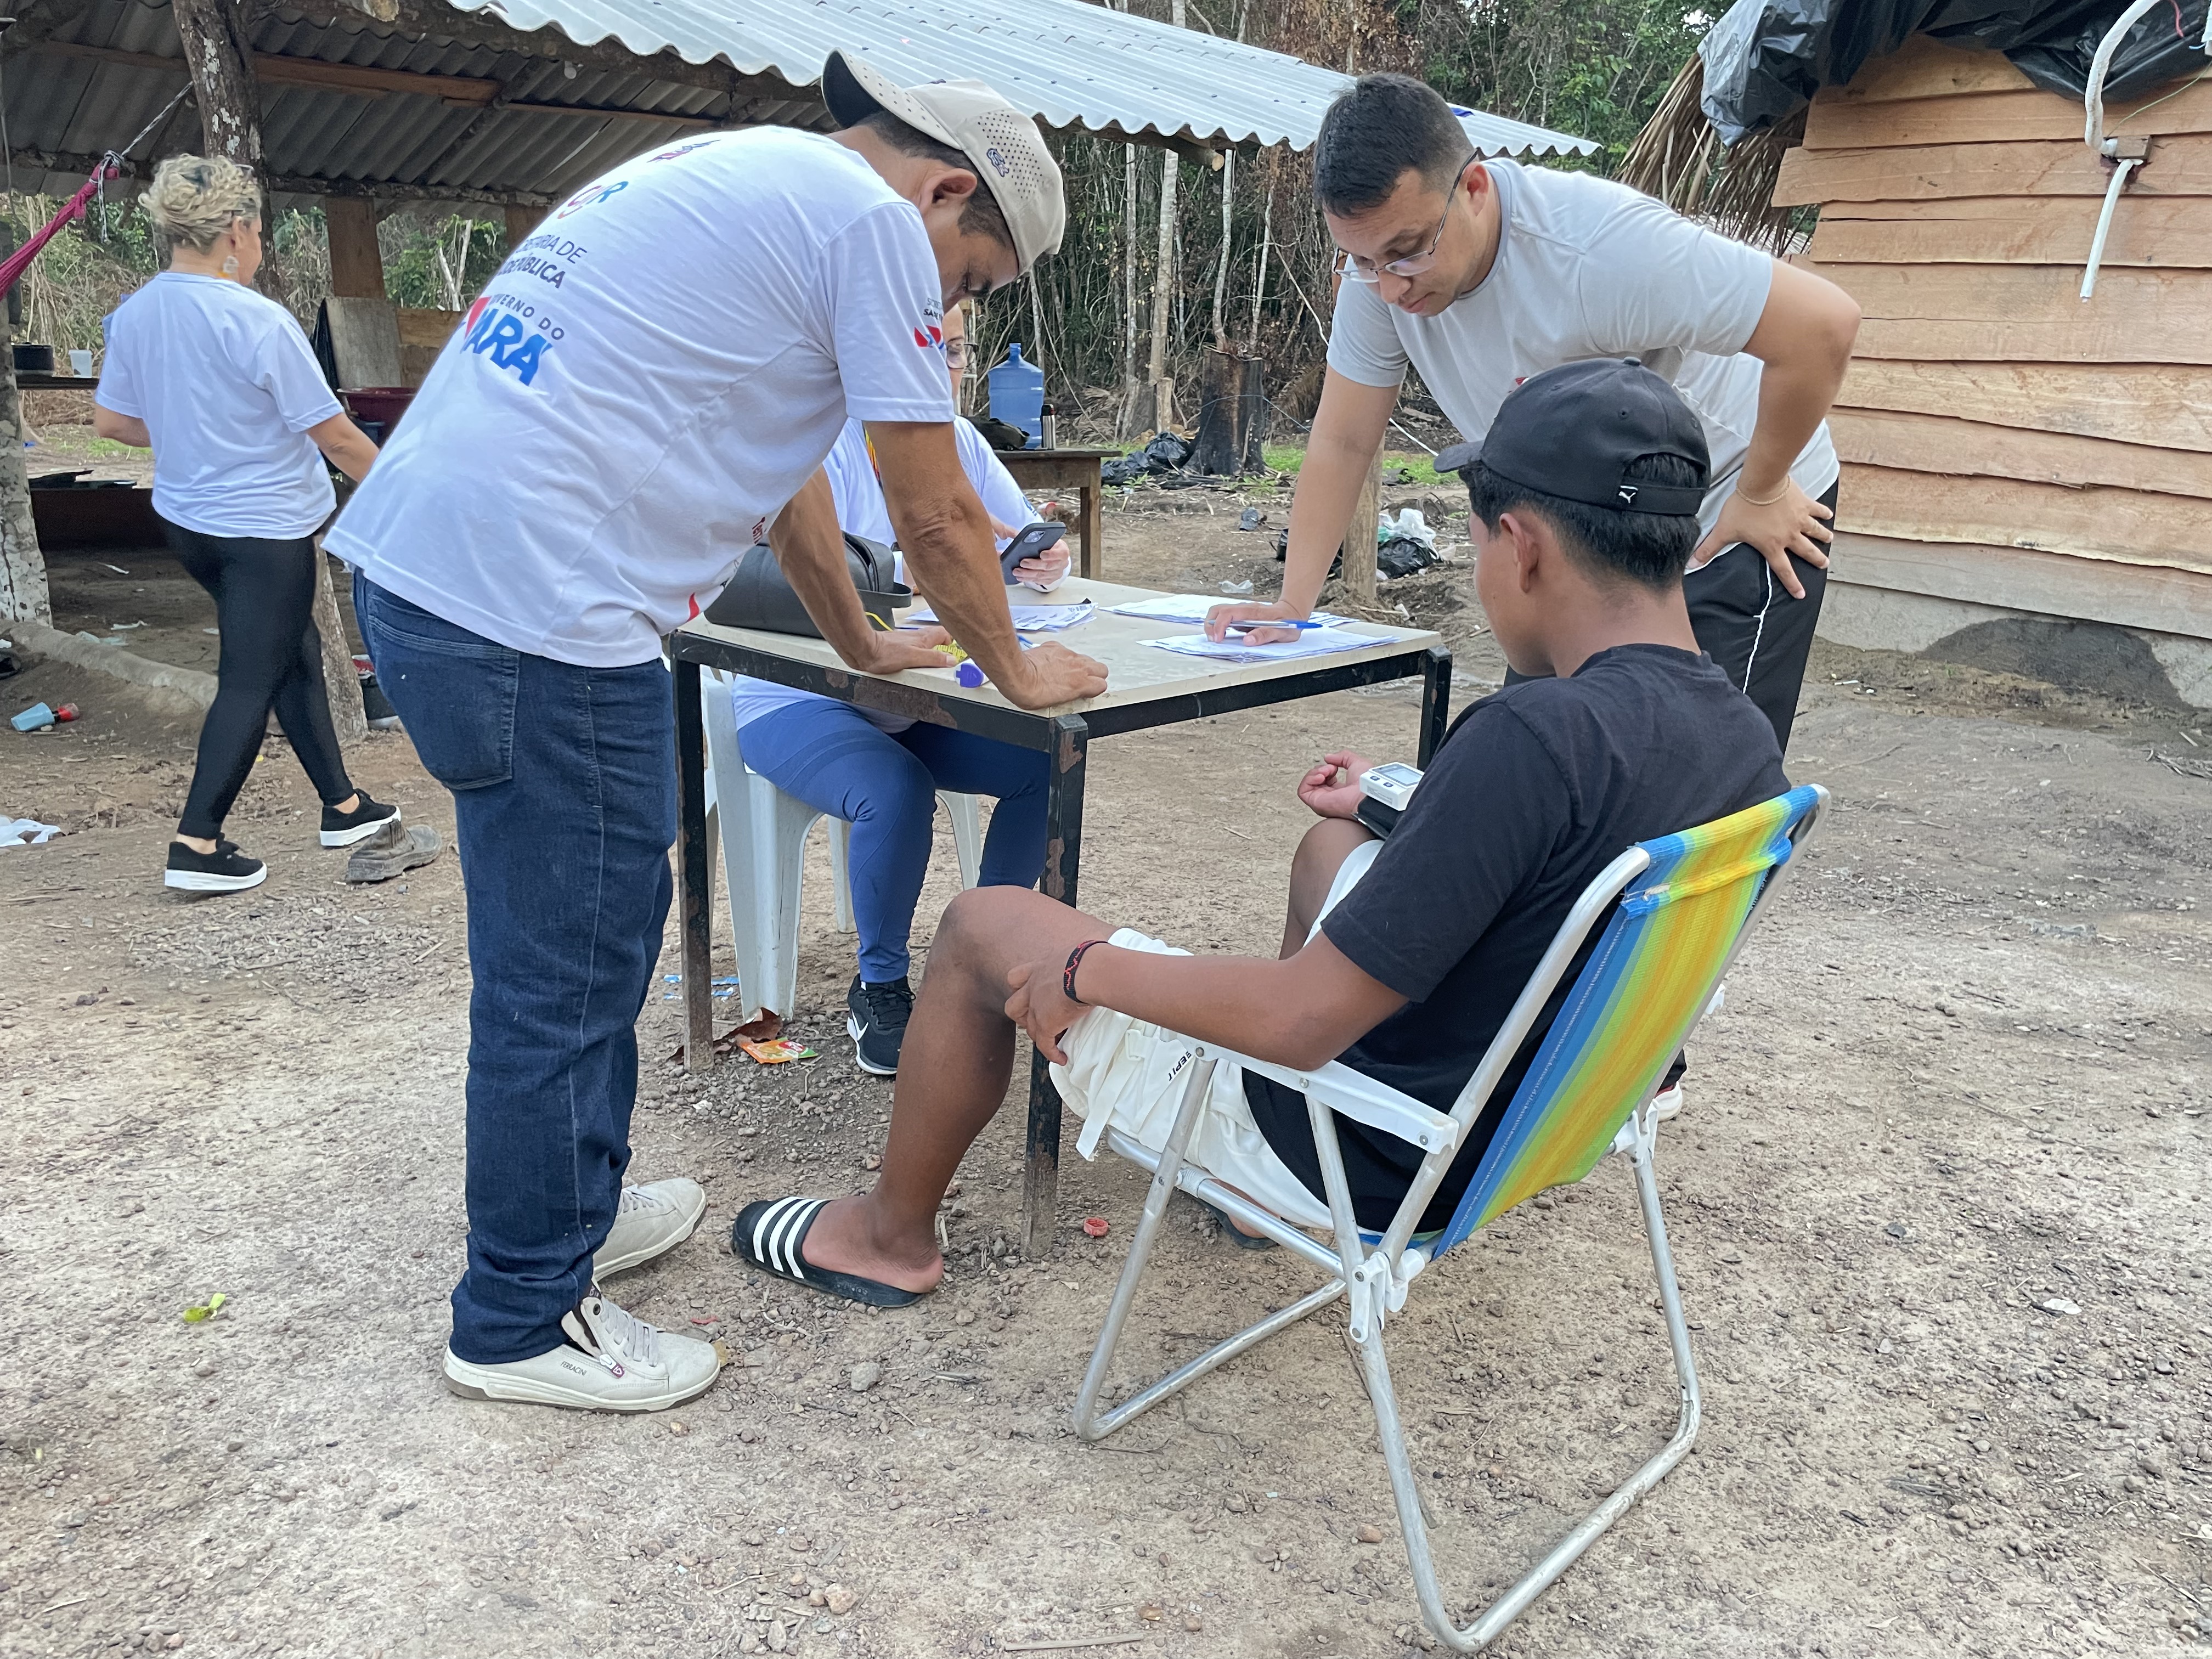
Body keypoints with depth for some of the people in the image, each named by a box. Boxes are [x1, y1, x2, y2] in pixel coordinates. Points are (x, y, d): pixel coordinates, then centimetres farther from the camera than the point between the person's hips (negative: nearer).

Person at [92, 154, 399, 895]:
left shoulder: (134, 314, 1)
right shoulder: (259, 322, -20)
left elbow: (110, 421, 10)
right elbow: (333, 433, -17)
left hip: (186, 520, 8)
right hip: (265, 527, -8)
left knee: (295, 650, 18)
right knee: (251, 680, 1)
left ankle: (343, 805, 25)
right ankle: (196, 846, 3)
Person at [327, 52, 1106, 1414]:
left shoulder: (738, 176, 25)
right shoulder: (872, 217, -5)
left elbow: (780, 462, 31)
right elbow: (936, 512, -4)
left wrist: (862, 644, 37)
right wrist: (1014, 668, 13)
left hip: (416, 563, 10)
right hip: (534, 610, -10)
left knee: (589, 930, 21)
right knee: (566, 973, 2)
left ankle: (573, 1209, 37)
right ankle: (522, 1322, 18)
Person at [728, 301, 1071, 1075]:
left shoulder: (960, 441, 5)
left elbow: (1026, 544, 2)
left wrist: (1043, 563, -23)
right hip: (800, 700, -6)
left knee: (1047, 762, -14)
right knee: (897, 790, -33)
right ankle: (879, 992, -8)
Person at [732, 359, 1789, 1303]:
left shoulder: (1539, 734, -33)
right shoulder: (1748, 744, -6)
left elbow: (1300, 1022, -29)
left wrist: (1087, 970, -14)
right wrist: (1393, 820, 16)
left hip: (1366, 1159, -8)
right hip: (1537, 1115, 8)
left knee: (982, 925, 4)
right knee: (1332, 844, 31)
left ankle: (892, 1236, 30)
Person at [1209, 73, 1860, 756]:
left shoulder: (1597, 249, -33)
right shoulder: (1379, 268, -14)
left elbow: (1823, 325, -29)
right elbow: (1343, 443, -6)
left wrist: (1760, 495, -18)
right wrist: (1290, 607, -12)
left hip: (1727, 526, -6)